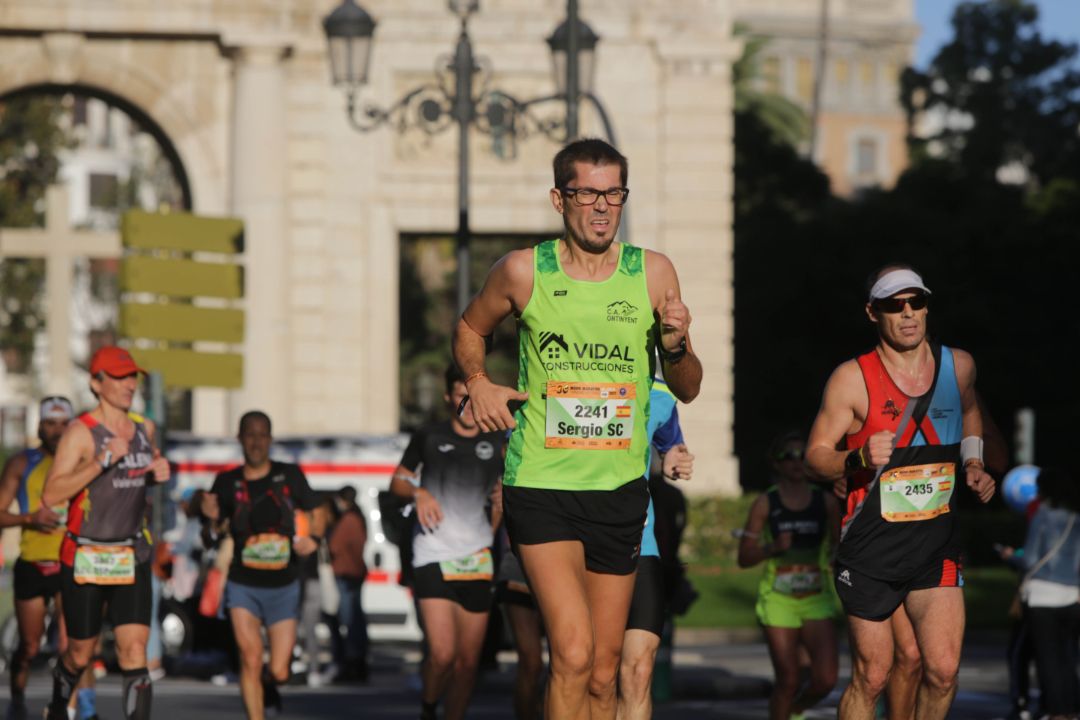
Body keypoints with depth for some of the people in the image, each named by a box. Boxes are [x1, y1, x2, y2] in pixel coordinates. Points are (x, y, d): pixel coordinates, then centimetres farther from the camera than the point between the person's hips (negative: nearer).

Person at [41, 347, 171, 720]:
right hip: (85, 559, -4)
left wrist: (160, 471, 4)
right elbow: (51, 495, -24)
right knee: (81, 653, 10)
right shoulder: (80, 432, -13)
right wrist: (101, 462, -32)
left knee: (134, 649, -9)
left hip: (132, 557, 4)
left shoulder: (144, 428, 5)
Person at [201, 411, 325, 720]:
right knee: (250, 658, -16)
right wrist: (212, 518, -15)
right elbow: (216, 531, 8)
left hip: (284, 587, 1)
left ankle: (268, 685, 39)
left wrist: (313, 538, -12)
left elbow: (316, 514, 9)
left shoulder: (289, 475, 0)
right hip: (243, 585, -1)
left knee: (279, 671, 1)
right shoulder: (227, 482, 0)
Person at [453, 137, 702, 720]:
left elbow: (687, 389, 10)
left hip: (620, 490, 3)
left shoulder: (653, 273, 3)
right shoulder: (523, 271, -2)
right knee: (573, 654, -19)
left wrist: (677, 346, -11)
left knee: (604, 671, 8)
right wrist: (477, 382, 2)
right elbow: (470, 328, 19)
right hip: (541, 482, -3)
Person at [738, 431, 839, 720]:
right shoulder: (765, 504, -1)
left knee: (826, 679, -10)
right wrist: (773, 548, -19)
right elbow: (744, 558, -2)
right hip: (778, 600, -2)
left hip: (816, 599, 2)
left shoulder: (826, 502, 4)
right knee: (787, 680, -3)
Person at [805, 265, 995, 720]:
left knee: (943, 670, -8)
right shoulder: (852, 379, -8)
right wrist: (860, 458, -26)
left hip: (937, 551, 3)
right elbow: (816, 455, -7)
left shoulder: (958, 366, 4)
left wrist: (972, 464, 12)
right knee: (871, 678, 0)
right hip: (871, 550, -3)